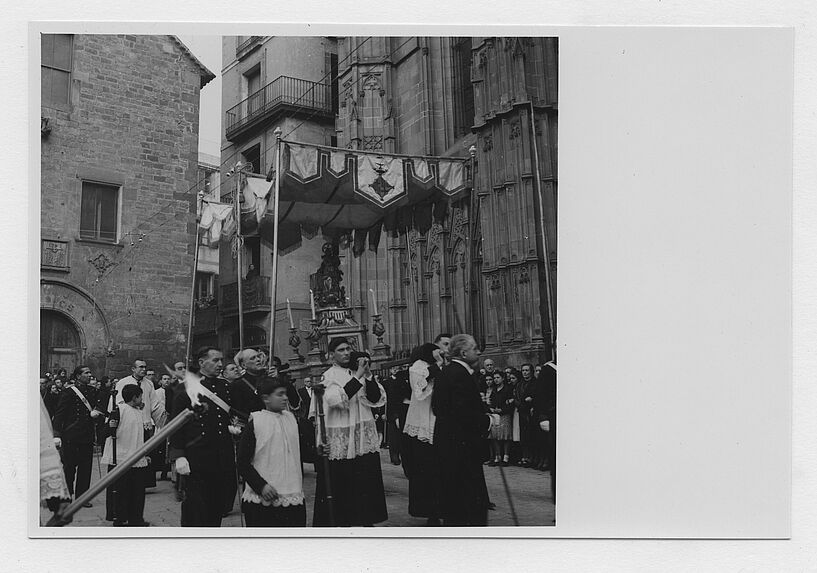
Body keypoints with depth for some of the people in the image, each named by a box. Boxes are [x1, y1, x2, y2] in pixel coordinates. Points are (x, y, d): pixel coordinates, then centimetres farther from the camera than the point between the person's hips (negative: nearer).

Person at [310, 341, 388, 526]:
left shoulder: (359, 372, 9)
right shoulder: (328, 376, -3)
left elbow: (376, 399, 0)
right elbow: (336, 399, -22)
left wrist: (368, 375, -13)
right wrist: (358, 377, -20)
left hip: (364, 437, 4)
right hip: (340, 440, -4)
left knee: (367, 481, 5)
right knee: (342, 481, -2)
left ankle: (367, 519, 15)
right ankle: (343, 520, 9)